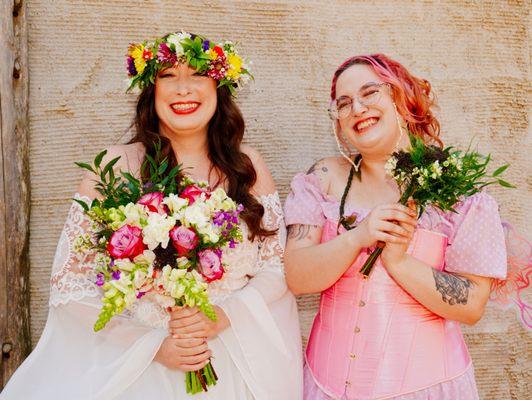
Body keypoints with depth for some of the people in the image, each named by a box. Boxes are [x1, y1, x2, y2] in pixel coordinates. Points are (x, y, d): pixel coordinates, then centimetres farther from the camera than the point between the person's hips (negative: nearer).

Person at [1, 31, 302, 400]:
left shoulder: (248, 166, -1)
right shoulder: (117, 166, -7)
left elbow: (278, 268, 0)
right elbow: (73, 281, -8)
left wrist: (221, 317, -15)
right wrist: (151, 343, -16)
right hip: (135, 362, -2)